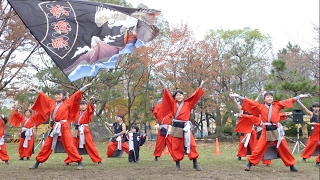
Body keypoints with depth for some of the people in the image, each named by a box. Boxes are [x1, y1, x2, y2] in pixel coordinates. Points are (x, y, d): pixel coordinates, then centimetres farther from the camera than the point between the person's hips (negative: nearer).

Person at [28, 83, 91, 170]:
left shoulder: (67, 103, 2)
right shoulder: (51, 103, 13)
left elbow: (76, 95, 0)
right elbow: (43, 96, 24)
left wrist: (85, 87, -3)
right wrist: (35, 89, 33)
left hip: (63, 127, -4)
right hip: (54, 127, 4)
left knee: (69, 145, -8)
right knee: (47, 145, 9)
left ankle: (79, 162, -4)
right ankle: (37, 163, 16)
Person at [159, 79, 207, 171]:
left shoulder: (188, 104, 5)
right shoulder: (173, 104, 5)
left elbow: (195, 96, 4)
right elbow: (168, 95, 2)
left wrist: (201, 86, 3)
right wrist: (164, 86, -2)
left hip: (185, 127, -1)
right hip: (176, 127, 1)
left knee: (191, 144, -7)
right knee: (175, 146, 2)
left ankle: (195, 163, 0)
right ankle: (177, 164, 14)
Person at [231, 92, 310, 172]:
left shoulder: (277, 105, 8)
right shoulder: (260, 107, 4)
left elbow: (287, 101, 9)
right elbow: (249, 102, 3)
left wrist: (300, 96, 11)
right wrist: (238, 96, 0)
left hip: (276, 130, 1)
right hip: (266, 130, -1)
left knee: (283, 148, 6)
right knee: (259, 148, -4)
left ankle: (291, 165, 17)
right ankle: (250, 163, 6)